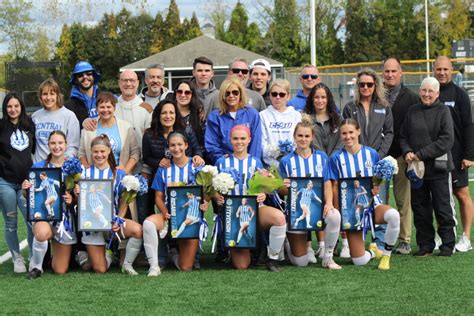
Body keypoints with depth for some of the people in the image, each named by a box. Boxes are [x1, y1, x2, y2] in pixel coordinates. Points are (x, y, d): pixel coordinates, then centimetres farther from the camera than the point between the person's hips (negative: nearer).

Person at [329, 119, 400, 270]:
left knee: (393, 215, -37)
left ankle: (386, 255, -14)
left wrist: (377, 188, -12)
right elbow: (335, 188, 1)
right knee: (359, 261, -12)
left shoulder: (371, 153, 2)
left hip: (372, 203, 1)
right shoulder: (336, 158, -1)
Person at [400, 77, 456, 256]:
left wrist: (421, 154, -15)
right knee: (420, 208, 8)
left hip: (438, 168, -4)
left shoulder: (443, 111, -3)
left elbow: (447, 140, -12)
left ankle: (447, 245, 11)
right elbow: (403, 136, 15)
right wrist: (407, 152, -7)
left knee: (443, 208, 1)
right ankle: (425, 245, 17)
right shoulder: (412, 112, 11)